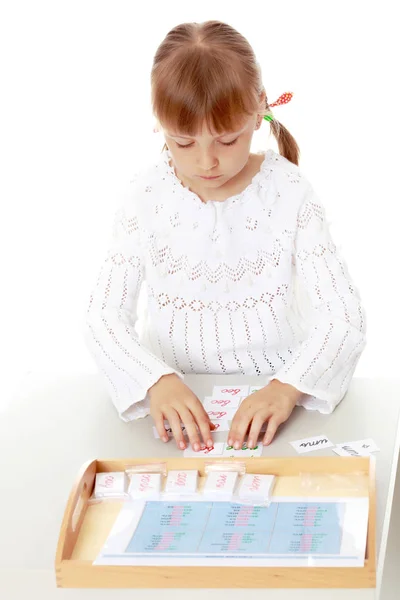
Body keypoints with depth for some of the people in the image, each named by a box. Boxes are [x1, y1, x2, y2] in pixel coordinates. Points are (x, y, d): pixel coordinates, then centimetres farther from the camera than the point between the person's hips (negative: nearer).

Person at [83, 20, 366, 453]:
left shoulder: (289, 193, -6)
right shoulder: (148, 196, -4)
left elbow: (344, 316, -10)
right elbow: (104, 316, -6)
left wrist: (287, 387, -28)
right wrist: (157, 381, -26)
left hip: (272, 389, 0)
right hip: (175, 395, 0)